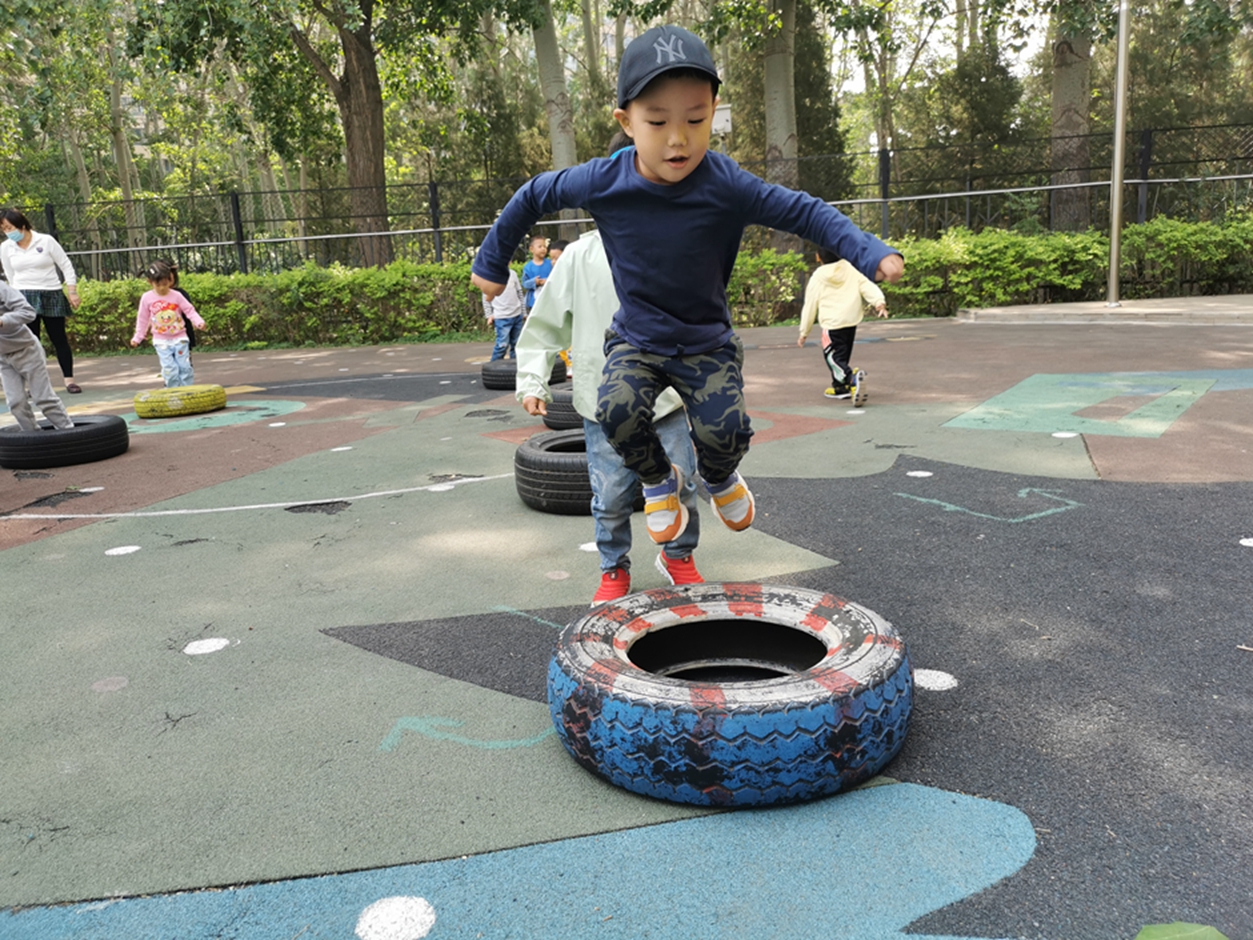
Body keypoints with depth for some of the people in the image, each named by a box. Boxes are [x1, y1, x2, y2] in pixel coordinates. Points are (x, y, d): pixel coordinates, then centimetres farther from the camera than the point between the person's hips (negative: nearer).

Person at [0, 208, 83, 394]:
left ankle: (69, 379, 11)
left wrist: (72, 292, -5)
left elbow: (66, 266, 0)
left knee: (59, 338, 3)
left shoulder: (46, 241, -5)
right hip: (24, 298, 2)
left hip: (51, 296, -2)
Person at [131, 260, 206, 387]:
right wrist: (138, 337, 8)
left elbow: (189, 310, -5)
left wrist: (199, 322, -23)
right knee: (170, 370, -7)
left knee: (185, 367, 0)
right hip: (162, 341, 0)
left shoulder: (176, 296, -6)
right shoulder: (147, 298, -3)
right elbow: (143, 319, 6)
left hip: (179, 338, 0)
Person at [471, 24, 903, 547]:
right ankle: (658, 481, 7)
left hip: (707, 344, 0)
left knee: (725, 430, -19)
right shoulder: (603, 181, -17)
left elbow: (804, 213, -13)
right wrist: (491, 264, 7)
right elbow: (532, 197, 0)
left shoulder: (727, 186, -20)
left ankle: (719, 478, 22)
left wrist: (871, 254, -24)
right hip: (636, 341, 1)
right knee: (617, 410, -28)